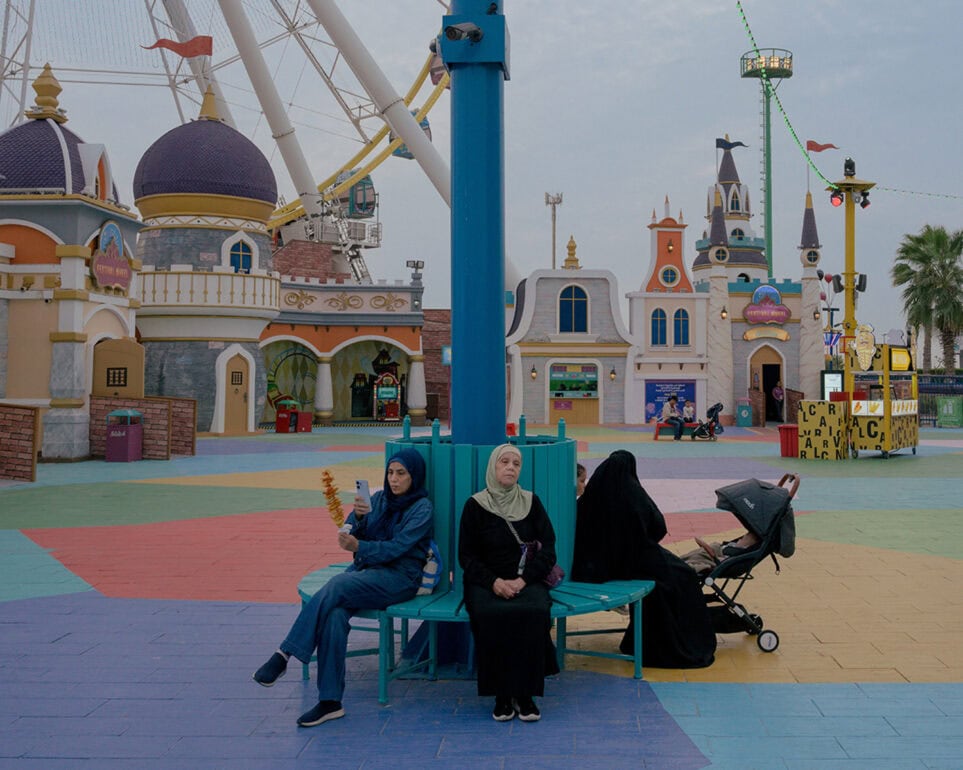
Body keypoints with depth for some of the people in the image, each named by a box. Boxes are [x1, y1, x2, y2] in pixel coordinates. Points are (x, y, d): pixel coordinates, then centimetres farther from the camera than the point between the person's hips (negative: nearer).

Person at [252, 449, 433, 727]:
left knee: (336, 586, -33)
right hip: (365, 570, 5)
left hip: (400, 577, -5)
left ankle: (284, 655, -33)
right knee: (335, 614, -29)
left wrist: (358, 547, -23)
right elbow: (351, 532, 8)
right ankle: (330, 701, -30)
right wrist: (358, 516, -12)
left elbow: (396, 547, -12)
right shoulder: (379, 499, 17)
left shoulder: (422, 507, 0)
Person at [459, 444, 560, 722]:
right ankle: (501, 694, -19)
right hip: (485, 582, -1)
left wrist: (523, 580, -11)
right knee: (490, 616, -34)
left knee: (535, 613, -32)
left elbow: (547, 550, 5)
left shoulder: (531, 502, 9)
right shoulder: (475, 505, 4)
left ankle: (525, 693, -19)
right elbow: (466, 555, 2)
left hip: (527, 581, 1)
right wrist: (494, 582, -14)